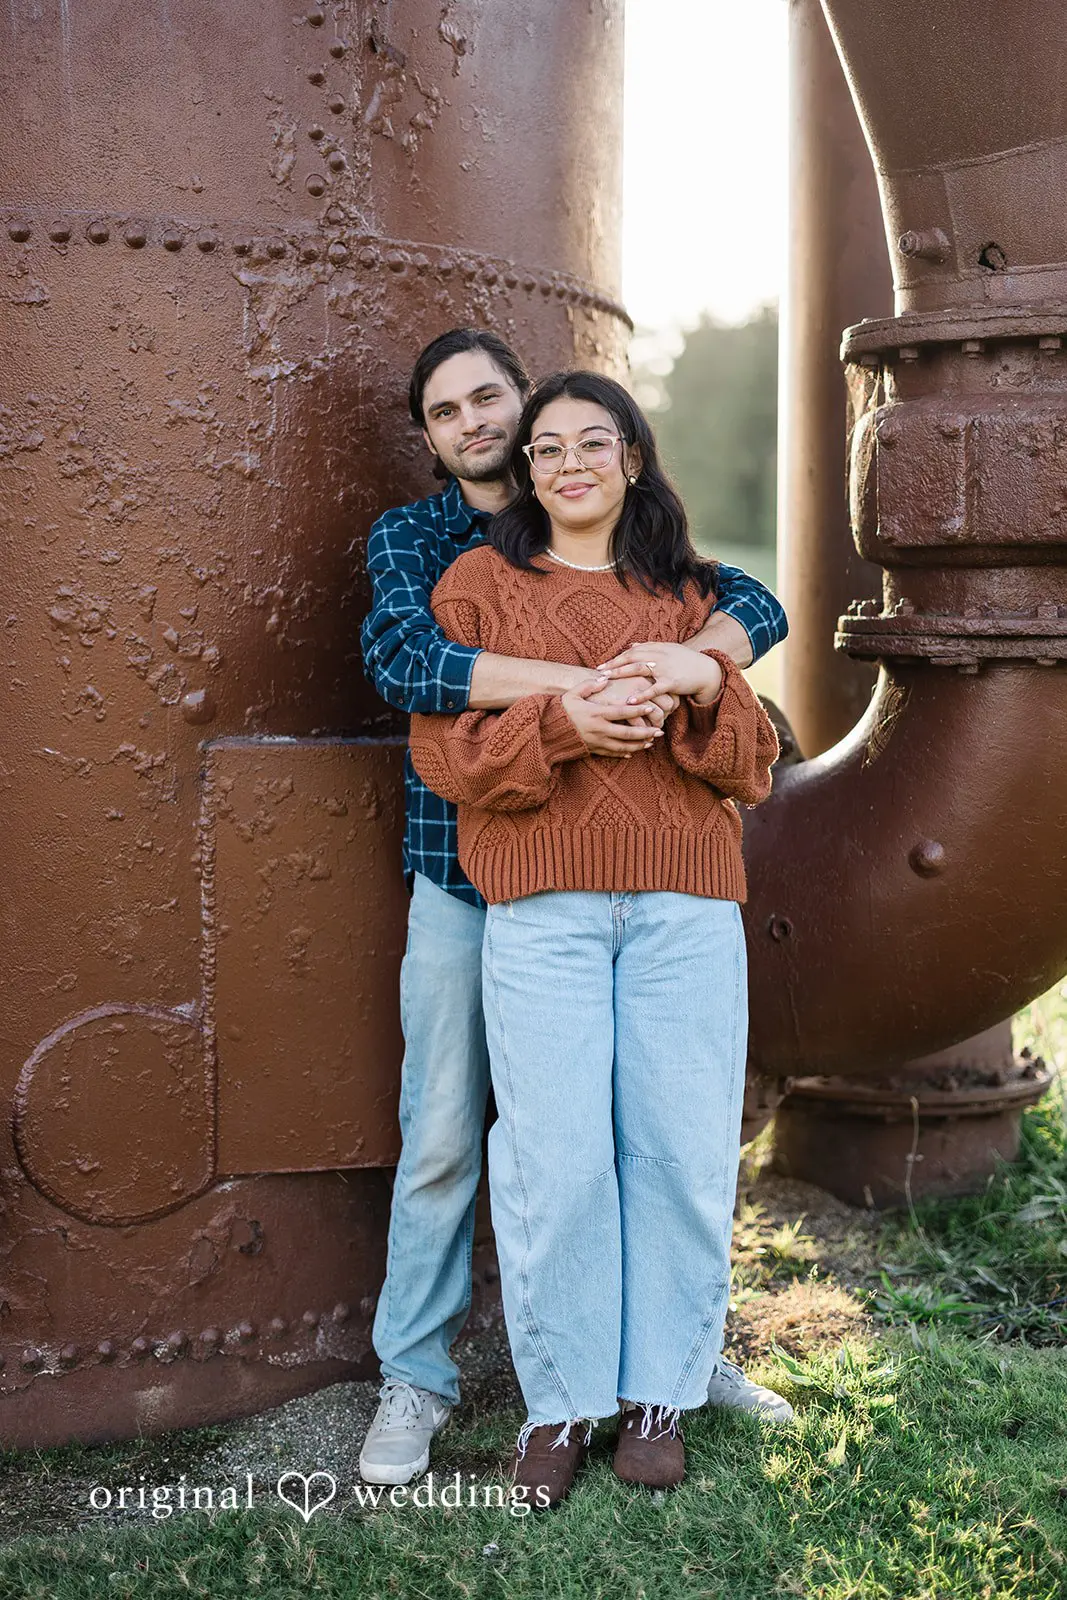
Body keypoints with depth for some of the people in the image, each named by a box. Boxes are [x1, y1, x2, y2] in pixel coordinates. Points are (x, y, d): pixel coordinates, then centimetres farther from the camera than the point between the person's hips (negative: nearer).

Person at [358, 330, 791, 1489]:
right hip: (463, 879, -2)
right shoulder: (407, 538, 3)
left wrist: (684, 660, -23)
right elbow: (402, 655, -18)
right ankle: (415, 1377, 18)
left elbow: (755, 606, 0)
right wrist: (565, 684, -30)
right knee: (442, 1138, 3)